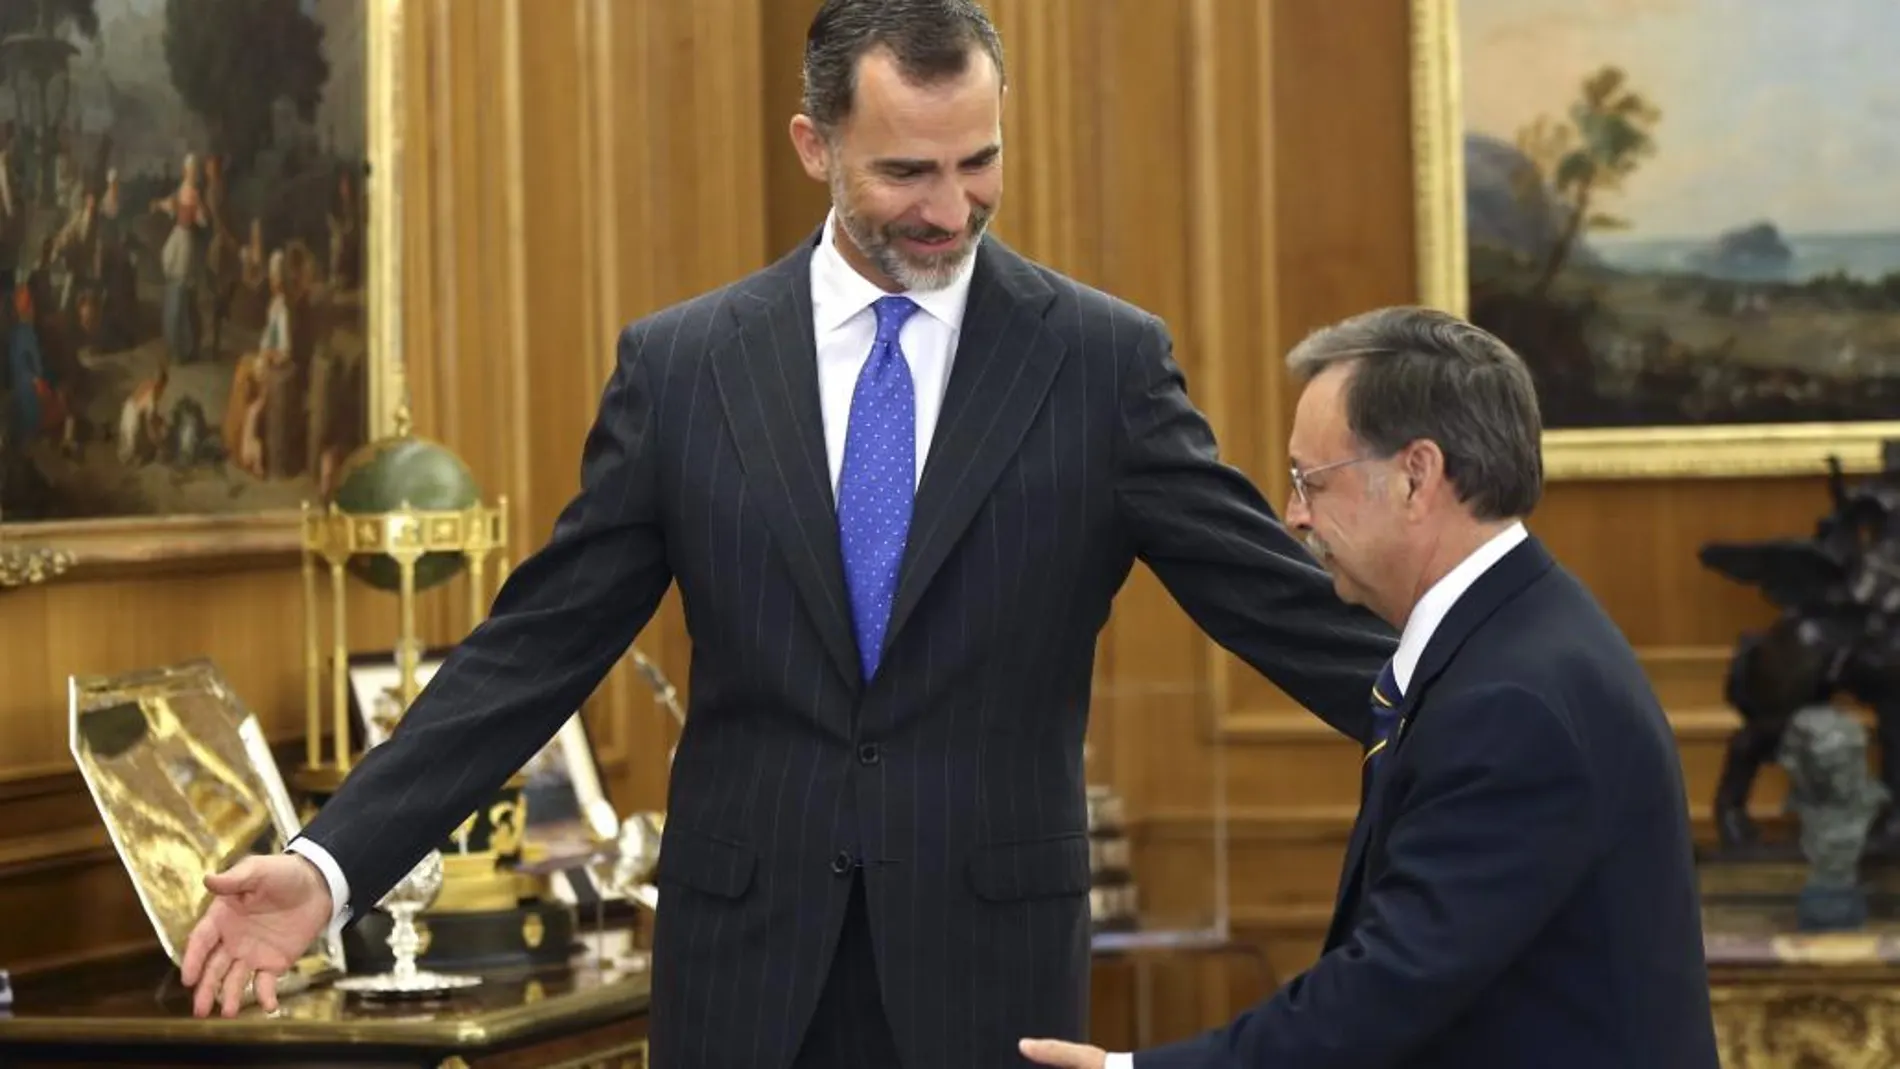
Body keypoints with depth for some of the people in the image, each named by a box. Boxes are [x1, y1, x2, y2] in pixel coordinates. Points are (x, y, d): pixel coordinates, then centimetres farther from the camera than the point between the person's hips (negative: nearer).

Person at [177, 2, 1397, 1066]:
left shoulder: (1104, 359, 0)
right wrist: (333, 859, -6)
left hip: (987, 963, -1)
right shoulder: (682, 364, 3)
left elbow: (1289, 607, -1)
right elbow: (534, 650, 3)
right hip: (748, 967, 1)